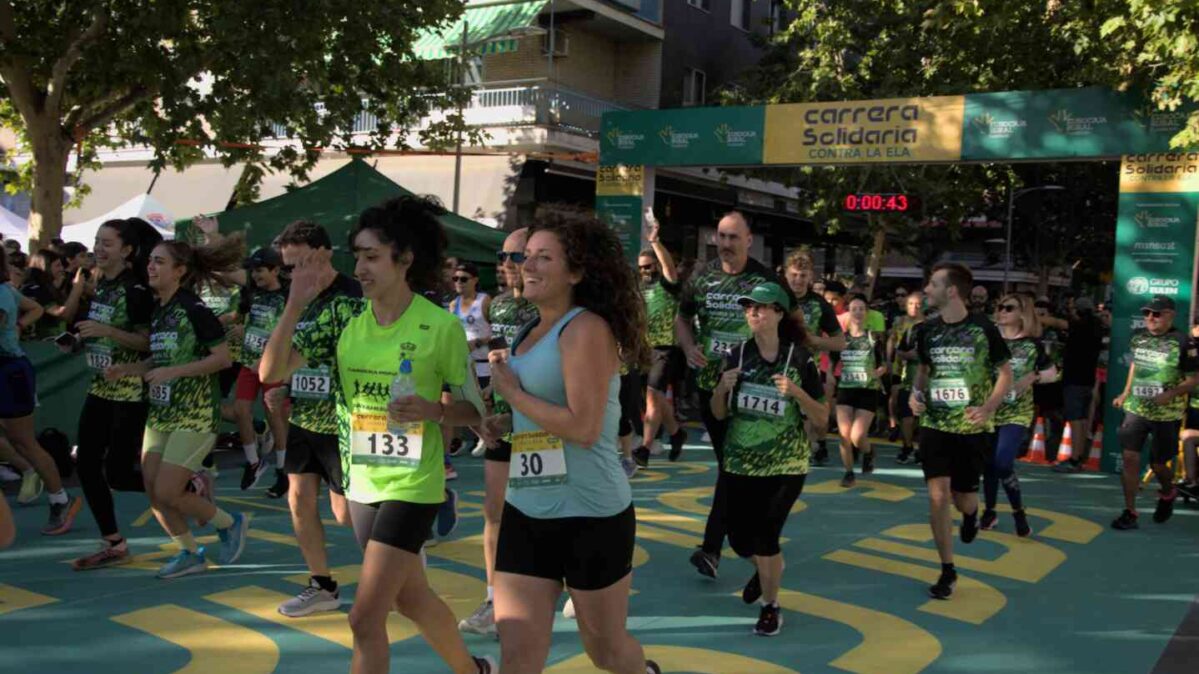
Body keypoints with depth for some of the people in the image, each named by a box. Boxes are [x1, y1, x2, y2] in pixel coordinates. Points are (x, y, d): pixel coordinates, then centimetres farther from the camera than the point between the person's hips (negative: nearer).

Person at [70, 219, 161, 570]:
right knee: (86, 465, 5)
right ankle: (113, 545, 14)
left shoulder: (136, 290, -15)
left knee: (118, 473, -7)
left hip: (132, 392, -8)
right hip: (101, 387, 8)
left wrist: (106, 331, -26)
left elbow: (148, 342, -19)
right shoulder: (100, 286, 9)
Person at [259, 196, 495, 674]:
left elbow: (473, 409, -6)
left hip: (412, 486, -6)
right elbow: (270, 372, -9)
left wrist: (433, 410, -26)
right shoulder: (343, 316, -3)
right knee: (411, 598, 22)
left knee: (365, 617, -9)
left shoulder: (442, 326, -14)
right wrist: (296, 302, -19)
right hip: (362, 483, 6)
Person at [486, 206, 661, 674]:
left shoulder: (587, 328, -15)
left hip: (591, 516, -7)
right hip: (525, 513, 7)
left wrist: (511, 391, -14)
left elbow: (584, 427, -23)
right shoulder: (530, 332, 10)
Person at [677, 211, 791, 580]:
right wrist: (689, 348, -3)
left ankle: (712, 546, -12)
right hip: (709, 381, 5)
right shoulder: (701, 276, 5)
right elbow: (682, 318, 16)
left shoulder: (766, 279, -6)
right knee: (726, 460, 15)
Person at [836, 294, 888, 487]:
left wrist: (876, 373, -18)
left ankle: (868, 453, 24)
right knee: (844, 436, -4)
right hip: (845, 390, 2)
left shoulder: (875, 337, -3)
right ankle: (849, 473, 16)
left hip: (868, 391, -2)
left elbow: (883, 365, 3)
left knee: (857, 437, -12)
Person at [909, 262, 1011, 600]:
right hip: (935, 425, 2)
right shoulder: (927, 330, -1)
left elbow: (1005, 372, -2)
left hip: (971, 428, -2)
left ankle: (970, 513, 48)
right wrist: (916, 392, -3)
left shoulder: (983, 329, -11)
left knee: (963, 499, 7)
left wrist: (990, 406, -17)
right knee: (937, 497, -8)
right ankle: (947, 570, 6)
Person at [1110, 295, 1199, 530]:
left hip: (1166, 415, -4)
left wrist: (1171, 394, -24)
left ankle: (1167, 494, 43)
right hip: (1135, 409, 4)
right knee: (1130, 458, -5)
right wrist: (1126, 393, 13)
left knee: (1157, 464, 9)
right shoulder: (1138, 337, 3)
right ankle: (1129, 513, 3)